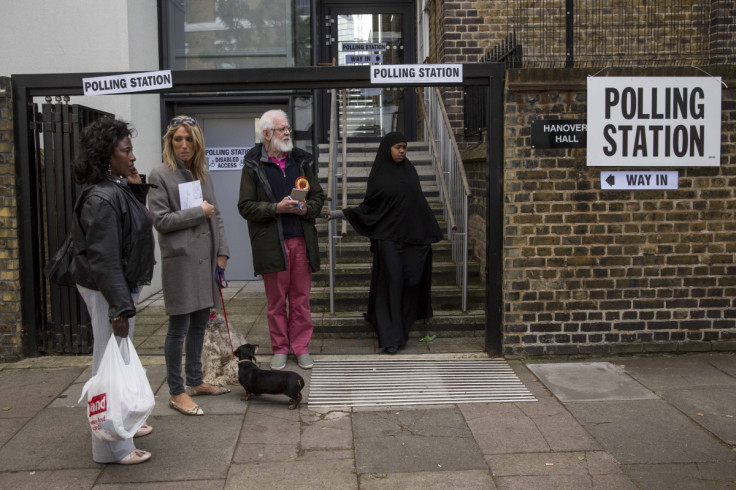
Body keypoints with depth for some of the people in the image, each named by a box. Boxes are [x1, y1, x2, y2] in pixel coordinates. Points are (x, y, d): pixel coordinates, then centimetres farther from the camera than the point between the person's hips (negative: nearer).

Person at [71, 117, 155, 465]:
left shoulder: (117, 189, 7)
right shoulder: (102, 198, -23)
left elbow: (138, 225, 14)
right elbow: (104, 259, -26)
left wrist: (137, 188, 8)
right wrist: (120, 307, -26)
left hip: (122, 284, 10)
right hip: (107, 291, -10)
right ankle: (112, 446, 10)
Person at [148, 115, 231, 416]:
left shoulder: (203, 173, 13)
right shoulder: (160, 175, -6)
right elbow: (160, 219, -11)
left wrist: (222, 251, 9)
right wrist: (198, 212, -10)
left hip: (206, 257, 7)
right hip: (180, 259, -7)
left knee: (200, 323, 14)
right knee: (179, 327, -2)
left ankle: (195, 381, 29)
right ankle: (176, 393, 10)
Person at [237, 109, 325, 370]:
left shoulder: (302, 161, 10)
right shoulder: (253, 165, -1)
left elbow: (318, 197, 14)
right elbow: (245, 206, -4)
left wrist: (307, 209, -7)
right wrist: (277, 208, -15)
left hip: (302, 241, 3)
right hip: (271, 244, -3)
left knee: (301, 299, 8)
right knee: (276, 301, 7)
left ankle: (301, 347, 20)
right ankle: (280, 348, 21)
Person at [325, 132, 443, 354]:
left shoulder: (409, 170, 10)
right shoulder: (378, 175, -2)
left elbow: (419, 201, 14)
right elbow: (368, 206, 1)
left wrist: (431, 230, 14)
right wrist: (341, 213, -10)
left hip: (412, 235, 5)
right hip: (388, 237, -4)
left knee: (411, 280, 6)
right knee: (392, 282, -6)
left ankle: (401, 325, 25)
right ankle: (391, 337, -2)